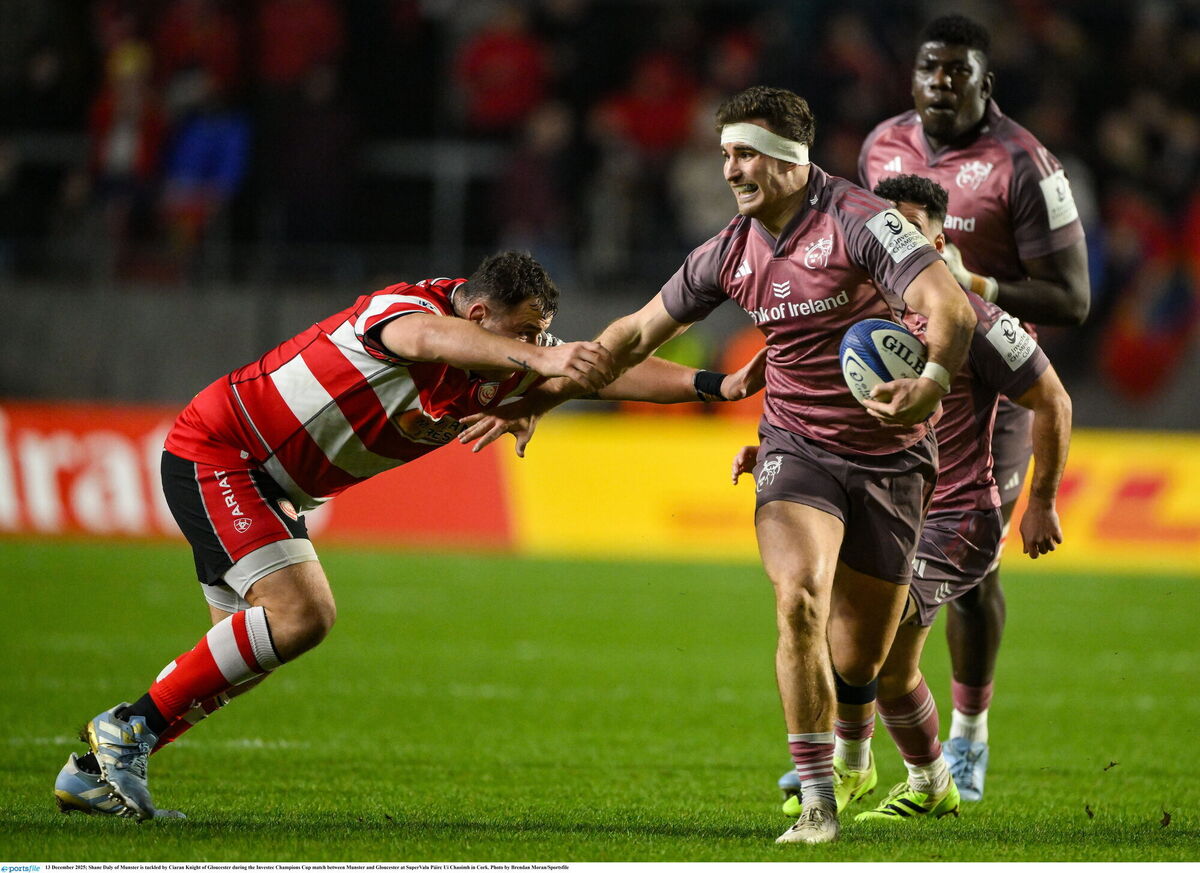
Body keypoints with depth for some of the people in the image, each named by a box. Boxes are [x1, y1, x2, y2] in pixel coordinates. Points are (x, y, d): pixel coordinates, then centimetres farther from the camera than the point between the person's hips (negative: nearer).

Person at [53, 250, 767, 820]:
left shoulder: (503, 365, -3)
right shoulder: (402, 309, -27)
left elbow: (608, 369, -6)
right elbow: (429, 338, -51)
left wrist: (717, 385, -21)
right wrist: (541, 360, -68)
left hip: (270, 485, 10)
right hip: (215, 451, -10)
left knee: (256, 642, 11)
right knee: (300, 613, -23)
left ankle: (97, 769, 18)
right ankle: (128, 727, -14)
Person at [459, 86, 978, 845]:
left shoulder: (859, 222, -16)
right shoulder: (732, 252, 2)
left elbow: (952, 308, -28)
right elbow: (642, 331, 14)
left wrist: (933, 381, -48)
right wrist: (546, 395, 9)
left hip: (890, 459, -3)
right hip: (797, 447, 3)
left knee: (859, 662, 2)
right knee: (799, 600, -25)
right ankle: (818, 803, -20)